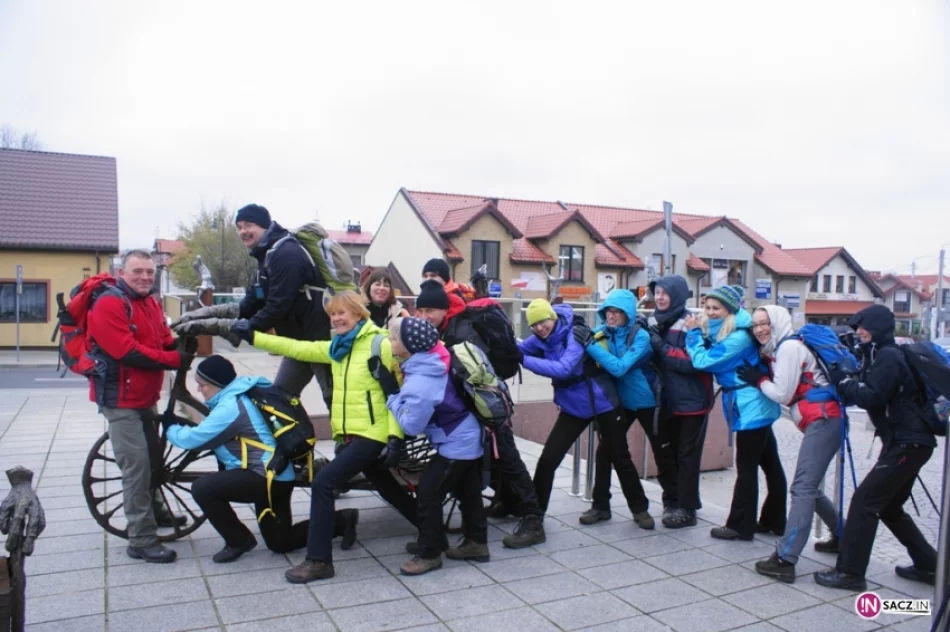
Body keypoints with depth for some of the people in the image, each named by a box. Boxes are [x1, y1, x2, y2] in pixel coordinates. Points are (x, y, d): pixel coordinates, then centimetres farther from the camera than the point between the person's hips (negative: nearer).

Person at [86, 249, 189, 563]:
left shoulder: (151, 303, 10)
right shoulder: (109, 304, -18)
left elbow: (165, 340, 9)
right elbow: (128, 352, -26)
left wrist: (181, 347, -13)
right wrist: (174, 360, -23)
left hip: (146, 396, 9)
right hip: (120, 398, -9)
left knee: (153, 455, 22)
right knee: (137, 464, -10)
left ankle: (156, 510, 43)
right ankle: (142, 541, -4)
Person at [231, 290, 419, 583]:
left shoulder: (381, 344, -12)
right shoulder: (338, 347, 11)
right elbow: (299, 348, 9)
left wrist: (395, 437, -19)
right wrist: (253, 337, 5)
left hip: (373, 435, -8)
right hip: (349, 435, 8)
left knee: (323, 482, -15)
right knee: (388, 489, 20)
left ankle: (319, 561, -5)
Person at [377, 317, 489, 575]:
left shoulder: (421, 381, -29)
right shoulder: (429, 364, -2)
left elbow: (410, 424, -23)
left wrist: (391, 392, -17)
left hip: (456, 444, -10)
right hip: (470, 438, 10)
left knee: (428, 493, -3)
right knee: (468, 493, 19)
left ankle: (429, 553, 8)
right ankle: (476, 543, 32)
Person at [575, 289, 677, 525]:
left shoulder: (641, 336, -24)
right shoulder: (602, 332, -9)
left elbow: (619, 368, -35)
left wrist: (590, 344, -39)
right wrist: (586, 339, -26)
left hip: (647, 401, -4)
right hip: (620, 401, 4)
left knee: (662, 452, 10)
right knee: (605, 449, -3)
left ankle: (671, 502, 30)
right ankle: (600, 505, 8)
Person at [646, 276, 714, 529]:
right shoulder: (655, 322, 6)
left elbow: (693, 362, -22)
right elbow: (652, 357, 17)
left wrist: (662, 347, -23)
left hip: (692, 400, -7)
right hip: (667, 399, 7)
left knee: (687, 455, 2)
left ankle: (686, 508, 11)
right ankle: (673, 501, 28)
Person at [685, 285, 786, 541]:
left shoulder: (738, 337, -21)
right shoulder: (723, 332, 10)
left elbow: (703, 361, -22)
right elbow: (711, 358, 10)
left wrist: (694, 332, -10)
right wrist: (698, 333, -2)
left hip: (750, 409, -10)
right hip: (755, 408, 10)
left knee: (746, 468, -2)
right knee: (770, 464, 15)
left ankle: (740, 526, 6)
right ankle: (775, 520, 25)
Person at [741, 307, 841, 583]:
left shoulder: (789, 347, -9)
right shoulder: (776, 350, 19)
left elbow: (782, 394, -11)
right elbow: (781, 390, 14)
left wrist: (758, 380, 3)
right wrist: (761, 377, 1)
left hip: (823, 420, -10)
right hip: (819, 422, 10)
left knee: (803, 488, -15)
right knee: (809, 487, 19)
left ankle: (785, 560, -19)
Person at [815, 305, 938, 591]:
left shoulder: (888, 357, -14)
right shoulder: (881, 356, 17)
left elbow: (872, 398, -23)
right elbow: (866, 394, 15)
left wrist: (843, 381, -12)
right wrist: (846, 383, -2)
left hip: (908, 443, -11)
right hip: (906, 442, 11)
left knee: (864, 501, -11)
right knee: (889, 506, 19)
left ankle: (849, 572, -7)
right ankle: (928, 565, 28)